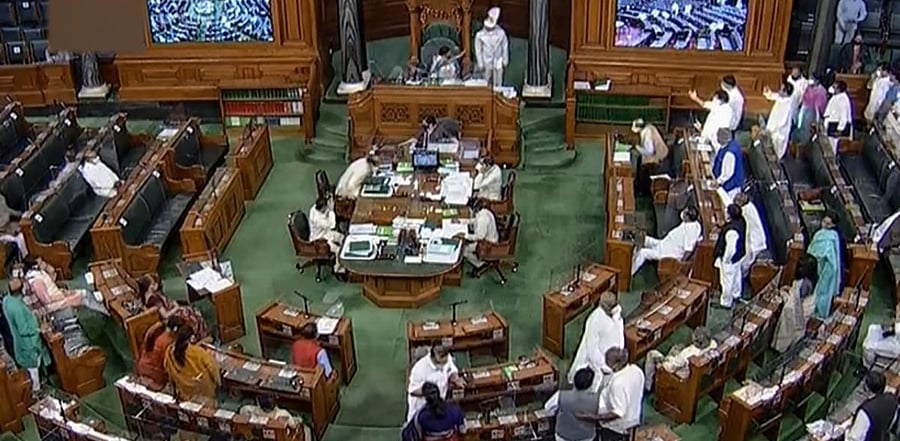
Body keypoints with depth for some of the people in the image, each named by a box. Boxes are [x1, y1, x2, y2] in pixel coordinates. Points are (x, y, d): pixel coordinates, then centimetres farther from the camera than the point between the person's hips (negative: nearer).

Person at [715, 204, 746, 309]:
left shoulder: (732, 231, -41)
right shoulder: (741, 220, -14)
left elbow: (730, 249, -32)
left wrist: (725, 259, -16)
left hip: (730, 258, -9)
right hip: (739, 255, 9)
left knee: (727, 281, 13)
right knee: (736, 275, 31)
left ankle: (725, 303, 32)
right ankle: (736, 294, 54)